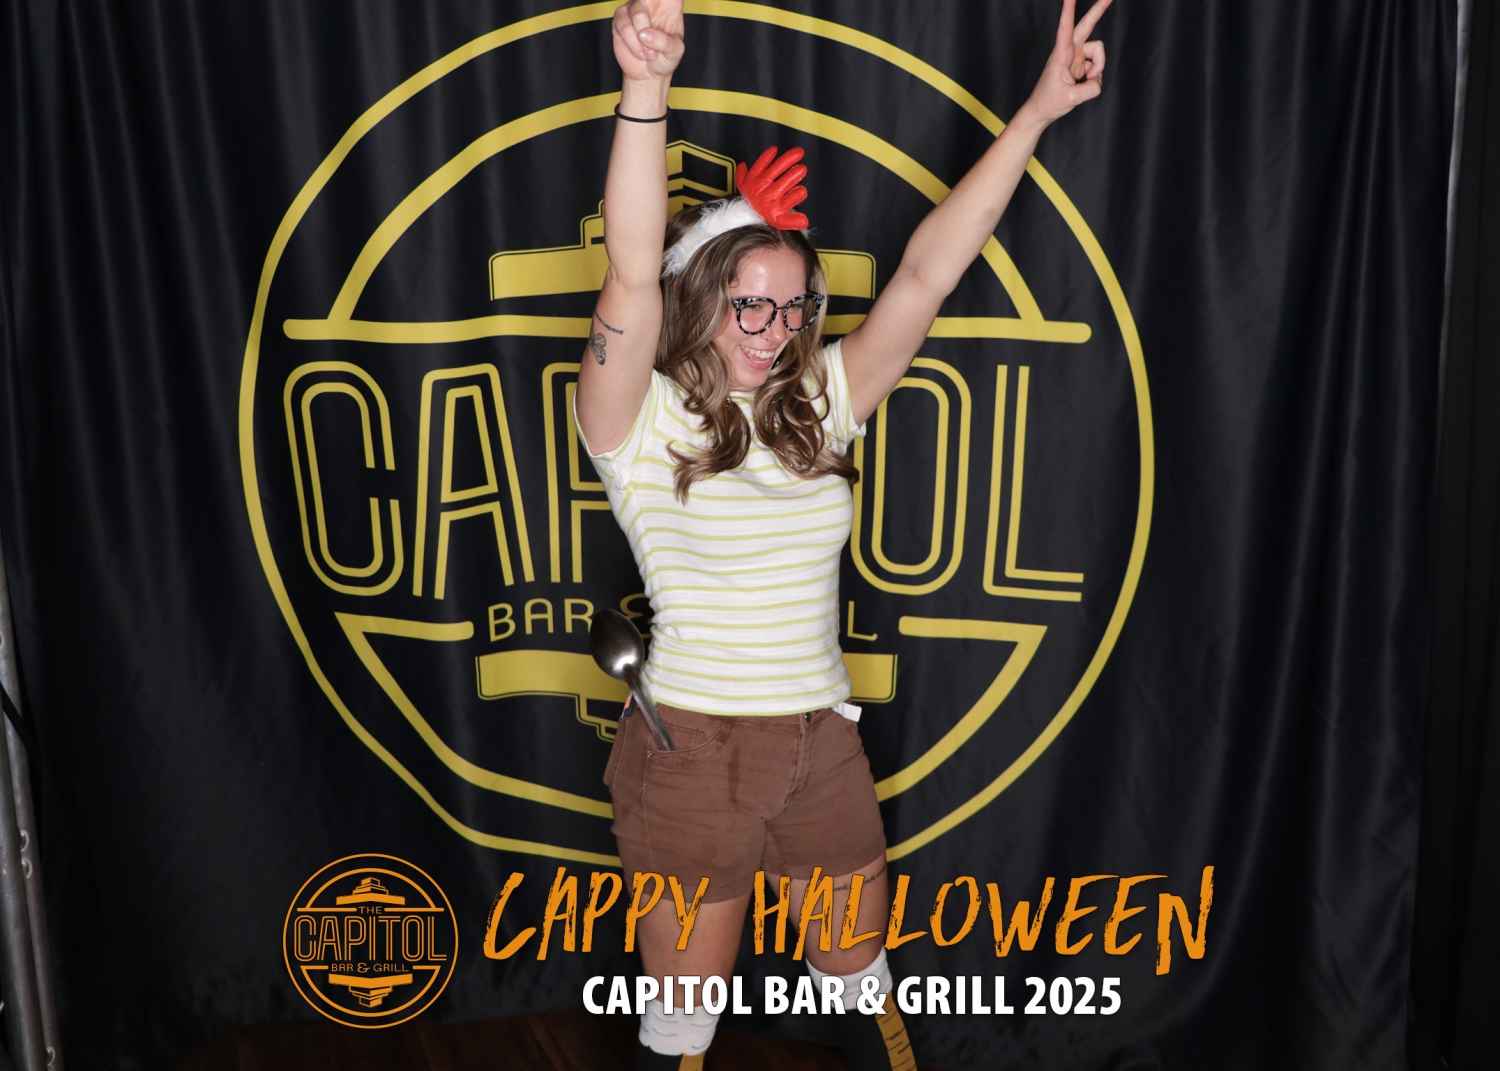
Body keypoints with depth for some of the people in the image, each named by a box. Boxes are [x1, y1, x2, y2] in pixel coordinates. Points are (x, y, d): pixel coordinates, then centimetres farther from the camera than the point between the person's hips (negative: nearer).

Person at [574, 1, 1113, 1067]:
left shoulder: (818, 405, 2)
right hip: (691, 751, -4)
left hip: (824, 748, 4)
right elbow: (633, 275, -27)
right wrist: (645, 88, -41)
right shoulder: (642, 419, -10)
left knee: (862, 983, 21)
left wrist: (1038, 110, -7)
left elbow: (929, 270, -3)